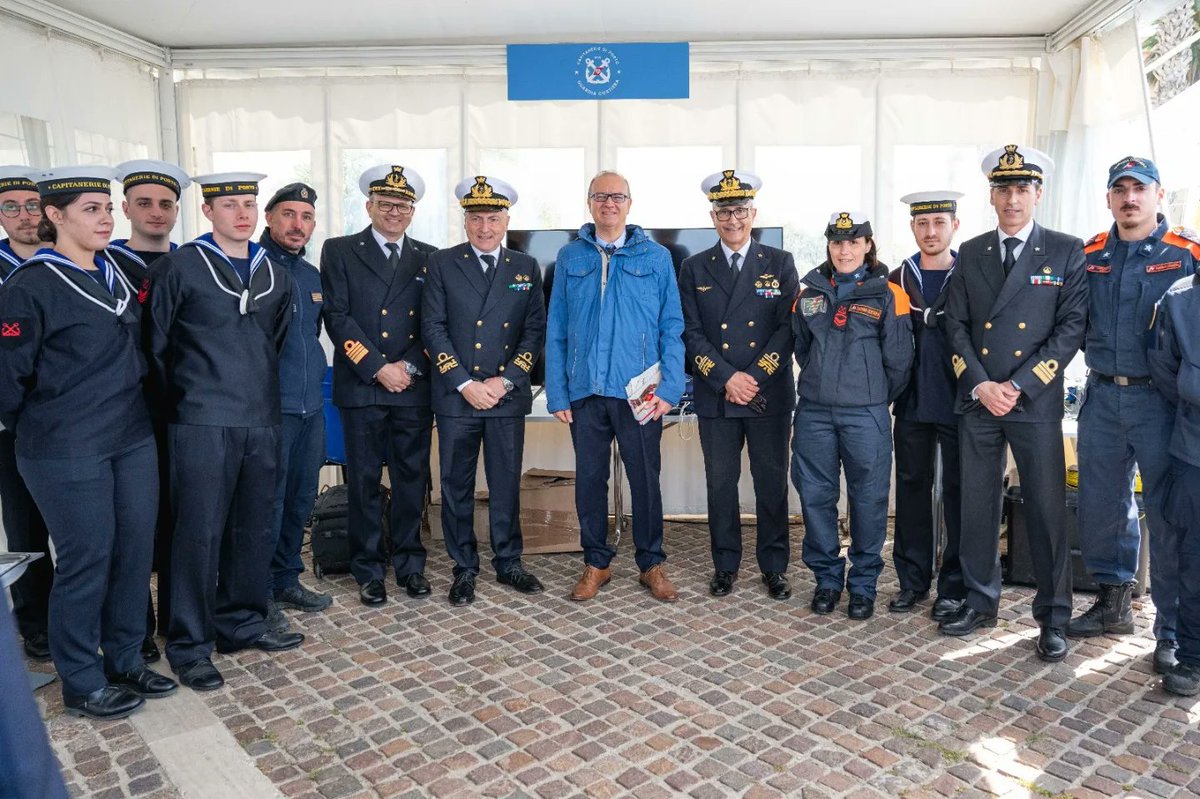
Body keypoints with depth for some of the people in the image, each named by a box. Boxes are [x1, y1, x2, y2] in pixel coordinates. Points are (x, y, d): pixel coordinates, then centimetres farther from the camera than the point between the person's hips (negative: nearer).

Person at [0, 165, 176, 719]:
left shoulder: (117, 277, 9)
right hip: (67, 455, -6)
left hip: (132, 440, 7)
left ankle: (124, 661, 29)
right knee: (85, 561, 3)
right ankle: (82, 684, 22)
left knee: (135, 550, 11)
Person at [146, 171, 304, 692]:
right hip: (202, 423, -5)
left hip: (261, 420, 5)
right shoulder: (178, 268, -4)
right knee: (200, 532, 0)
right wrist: (178, 400, 3)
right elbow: (156, 344, -1)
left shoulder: (275, 275, 11)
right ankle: (189, 645, 14)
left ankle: (242, 622, 28)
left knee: (255, 528, 12)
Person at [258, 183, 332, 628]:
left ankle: (286, 580, 29)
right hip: (269, 406, -7)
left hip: (311, 405, 7)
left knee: (300, 499, 14)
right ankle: (259, 593, 14)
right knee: (268, 500, -1)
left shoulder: (312, 275, 15)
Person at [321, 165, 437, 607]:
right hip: (360, 387, -2)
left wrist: (410, 366, -9)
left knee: (412, 480, 8)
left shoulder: (428, 258, 11)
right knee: (364, 483, 5)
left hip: (414, 388, 2)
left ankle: (410, 564, 22)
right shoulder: (340, 251, 5)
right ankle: (369, 570, 18)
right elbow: (337, 318, -4)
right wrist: (378, 368, -11)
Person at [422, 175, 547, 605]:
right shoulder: (442, 263, 3)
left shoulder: (526, 267, 9)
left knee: (506, 484, 9)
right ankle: (464, 569, 20)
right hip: (456, 396, -1)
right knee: (456, 486, 6)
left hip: (508, 396, 1)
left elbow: (535, 331, 4)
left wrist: (504, 380, -8)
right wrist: (465, 383, -10)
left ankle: (508, 563, 24)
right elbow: (433, 329, -3)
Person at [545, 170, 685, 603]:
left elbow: (672, 327, 1)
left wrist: (669, 388, -8)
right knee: (589, 478, 10)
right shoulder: (569, 257, 8)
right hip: (585, 391, 2)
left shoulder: (656, 257, 4)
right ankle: (596, 562, 25)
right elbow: (556, 330, 6)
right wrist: (556, 392, 0)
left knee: (645, 478, 6)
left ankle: (651, 563, 23)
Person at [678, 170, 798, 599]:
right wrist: (727, 379, -11)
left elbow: (788, 327, -1)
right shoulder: (694, 269, 7)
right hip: (715, 397, 1)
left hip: (770, 395, 0)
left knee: (772, 483, 6)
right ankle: (725, 565, 21)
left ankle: (773, 566, 20)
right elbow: (690, 333, 1)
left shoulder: (780, 263, 6)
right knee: (720, 483, 7)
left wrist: (755, 377, -12)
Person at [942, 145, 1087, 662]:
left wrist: (1019, 386, -12)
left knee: (1046, 509, 2)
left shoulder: (1066, 252, 2)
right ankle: (979, 602, 23)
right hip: (977, 401, 3)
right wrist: (980, 385, -7)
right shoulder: (970, 254, 10)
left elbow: (1071, 327, -4)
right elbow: (957, 327, 6)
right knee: (977, 506, 8)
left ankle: (1053, 617, 16)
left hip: (1036, 403, -2)